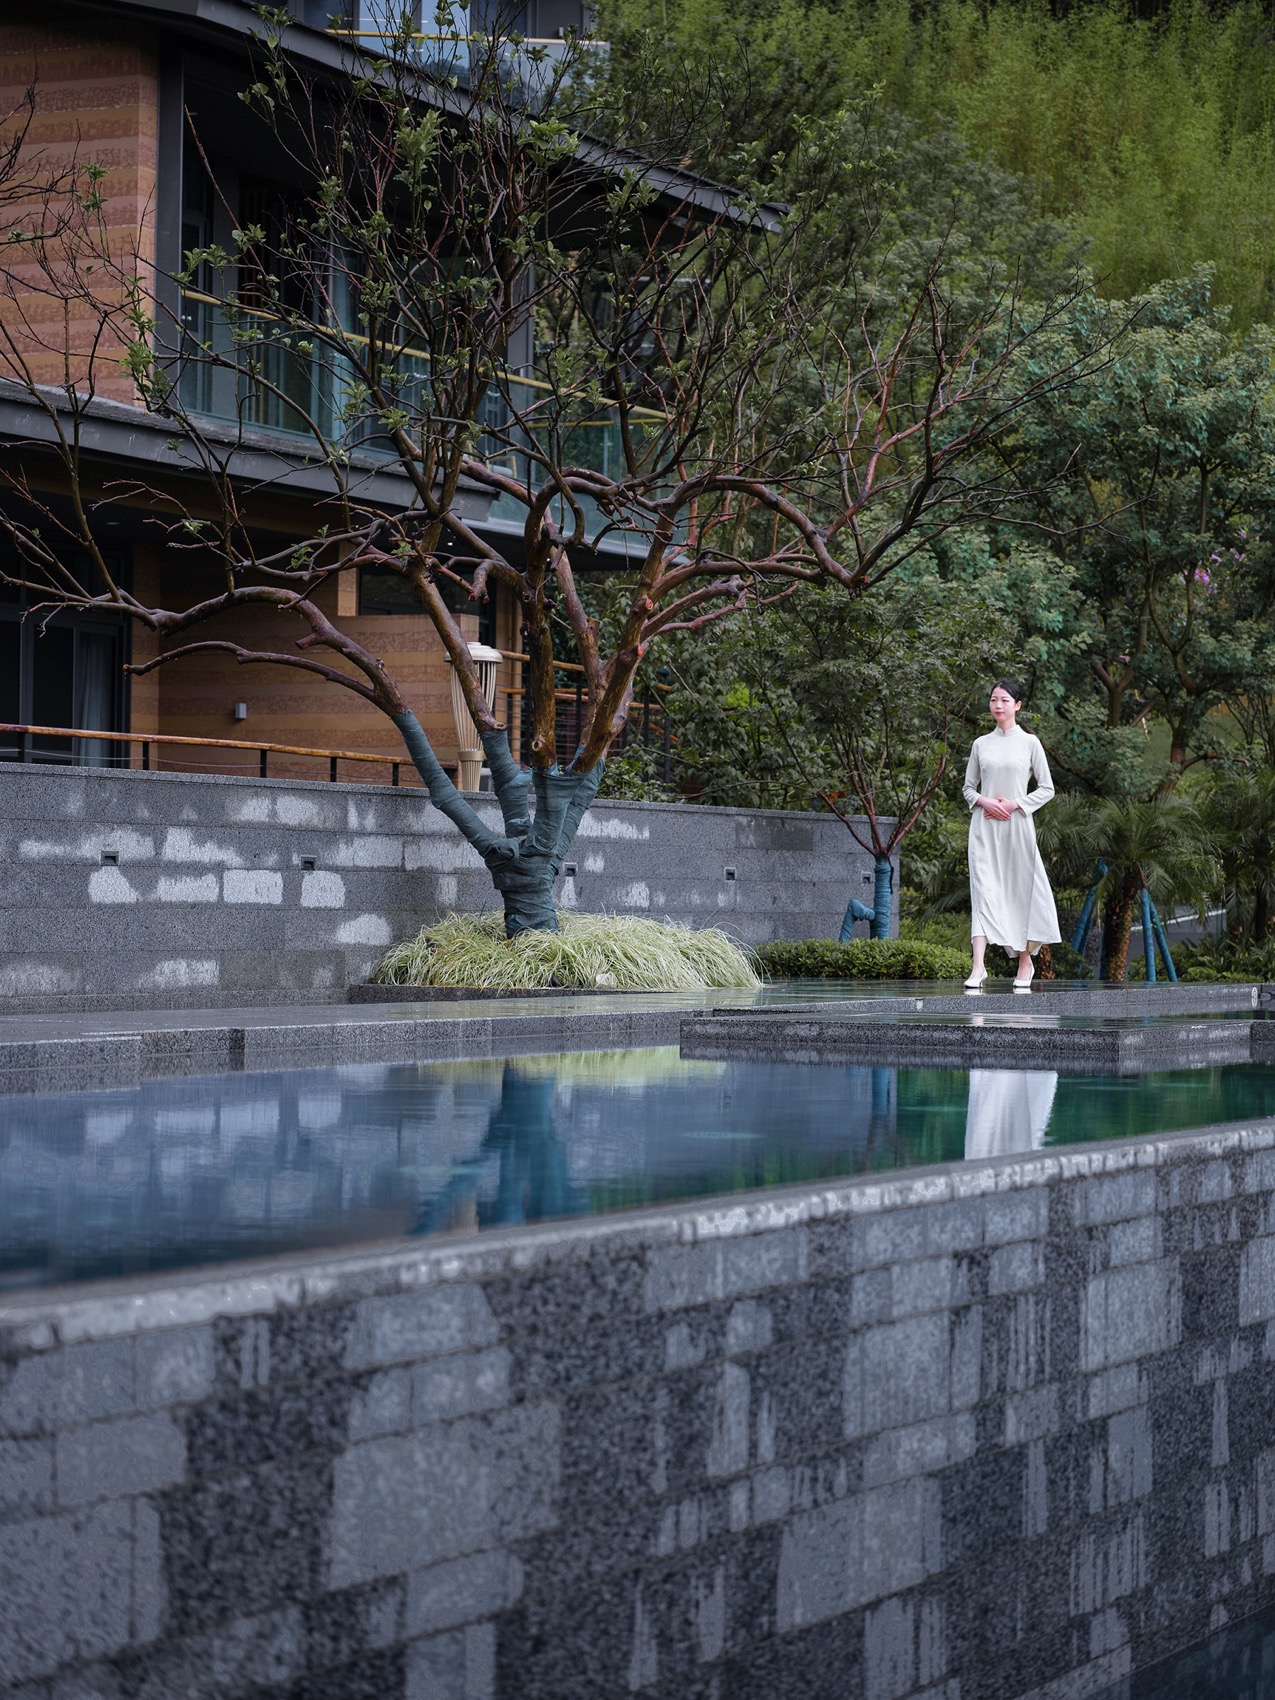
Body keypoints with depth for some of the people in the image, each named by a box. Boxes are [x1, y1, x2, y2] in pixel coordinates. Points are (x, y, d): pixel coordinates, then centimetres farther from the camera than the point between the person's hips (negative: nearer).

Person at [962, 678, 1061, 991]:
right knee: (983, 888, -10)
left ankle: (1025, 963, 19)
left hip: (1016, 823, -1)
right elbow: (969, 787, 14)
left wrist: (1015, 804, -8)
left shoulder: (1029, 742, 4)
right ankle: (978, 967, -20)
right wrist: (984, 801, -7)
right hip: (985, 825, 1)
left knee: (1021, 888, 4)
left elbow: (1046, 788, 4)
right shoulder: (981, 744, 10)